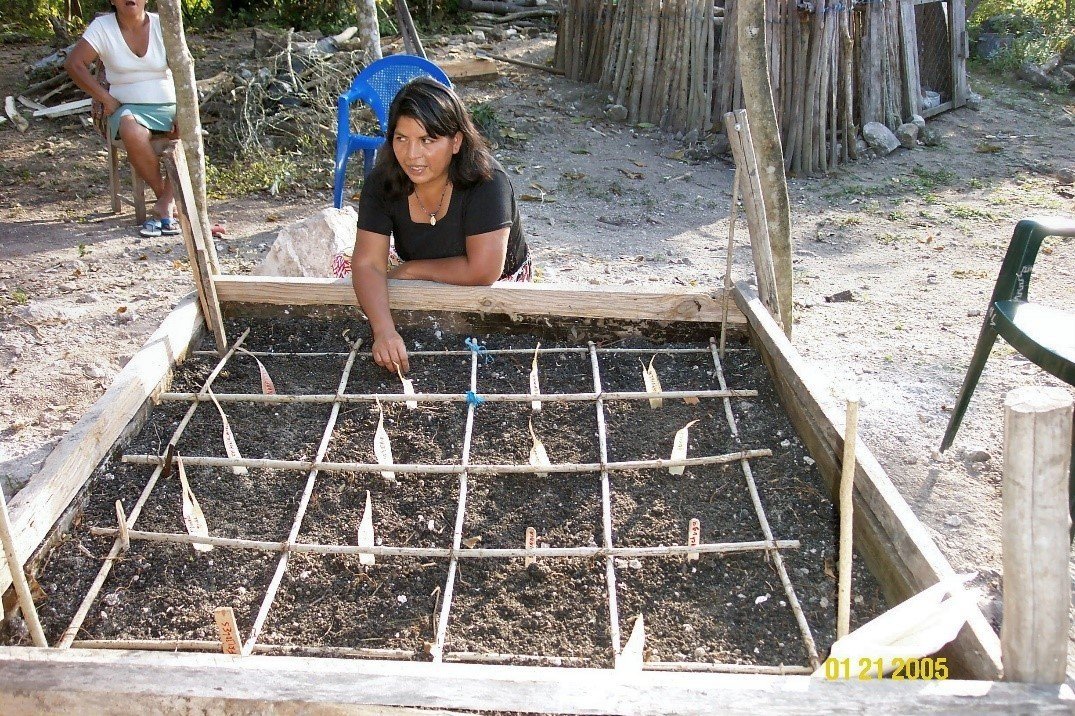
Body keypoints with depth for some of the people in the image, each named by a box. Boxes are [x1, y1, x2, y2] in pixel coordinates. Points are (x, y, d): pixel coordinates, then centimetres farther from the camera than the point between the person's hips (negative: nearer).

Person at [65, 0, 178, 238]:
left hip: (169, 106, 2)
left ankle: (166, 203, -26)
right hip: (128, 108, -1)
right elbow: (74, 63, -3)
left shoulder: (162, 25, 4)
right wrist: (106, 99, -10)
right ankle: (165, 196, -19)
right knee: (132, 132, -37)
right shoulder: (102, 27, 1)